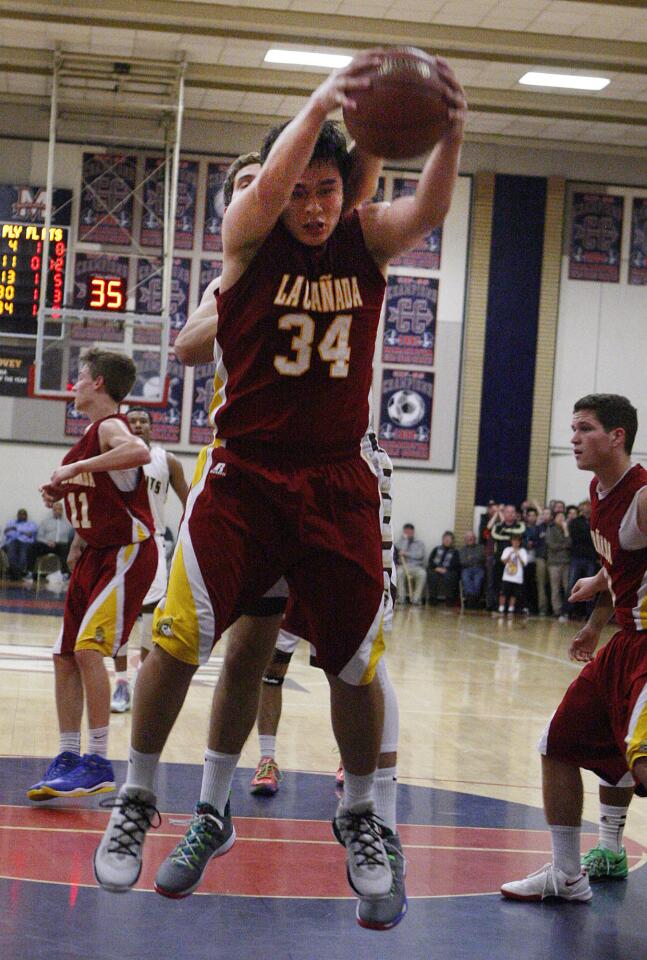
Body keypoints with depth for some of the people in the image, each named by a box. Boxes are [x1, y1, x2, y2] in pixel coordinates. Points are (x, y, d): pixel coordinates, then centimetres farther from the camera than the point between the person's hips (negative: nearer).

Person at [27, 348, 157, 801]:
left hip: (128, 552, -10)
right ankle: (68, 758, 13)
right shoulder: (91, 434, 14)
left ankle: (99, 763, -15)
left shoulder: (110, 427, -13)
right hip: (94, 554, 10)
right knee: (65, 656, 6)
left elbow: (140, 453, -38)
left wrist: (74, 467, -32)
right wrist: (61, 490, 9)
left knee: (88, 648, -19)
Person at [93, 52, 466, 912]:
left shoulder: (367, 240, 1)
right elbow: (268, 190, -28)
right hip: (244, 473, -2)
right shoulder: (248, 236, -5)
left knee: (356, 663, 5)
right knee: (180, 639, -7)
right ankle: (137, 800, 15)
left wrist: (449, 137, -39)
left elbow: (428, 211, -19)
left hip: (339, 480, 2)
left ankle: (358, 816, 28)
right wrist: (317, 108, -44)